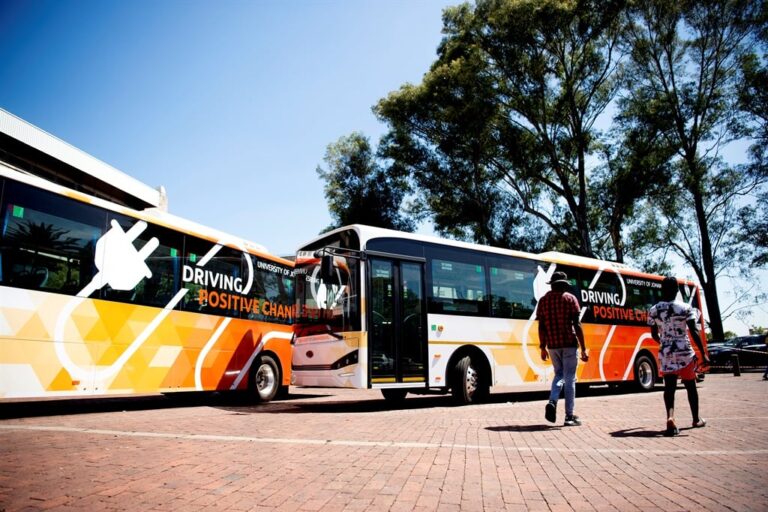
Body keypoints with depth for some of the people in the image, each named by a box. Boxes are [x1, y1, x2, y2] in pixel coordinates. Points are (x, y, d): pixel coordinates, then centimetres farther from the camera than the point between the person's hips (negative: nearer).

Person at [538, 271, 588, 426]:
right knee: (570, 378, 4)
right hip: (569, 344, -3)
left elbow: (541, 326, 5)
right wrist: (583, 349, -6)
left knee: (559, 375, 18)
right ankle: (569, 416, 6)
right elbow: (577, 325, -8)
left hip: (552, 345, 3)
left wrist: (542, 347, 12)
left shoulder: (543, 300, 7)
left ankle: (552, 402, -5)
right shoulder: (570, 298, -2)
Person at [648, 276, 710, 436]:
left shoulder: (653, 310, 1)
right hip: (684, 352, -1)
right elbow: (694, 332, -11)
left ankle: (670, 418, -20)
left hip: (665, 353, 1)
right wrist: (703, 353, -8)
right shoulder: (686, 308, -7)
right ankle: (696, 419, 33)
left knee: (669, 387, 3)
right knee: (690, 386, 17)